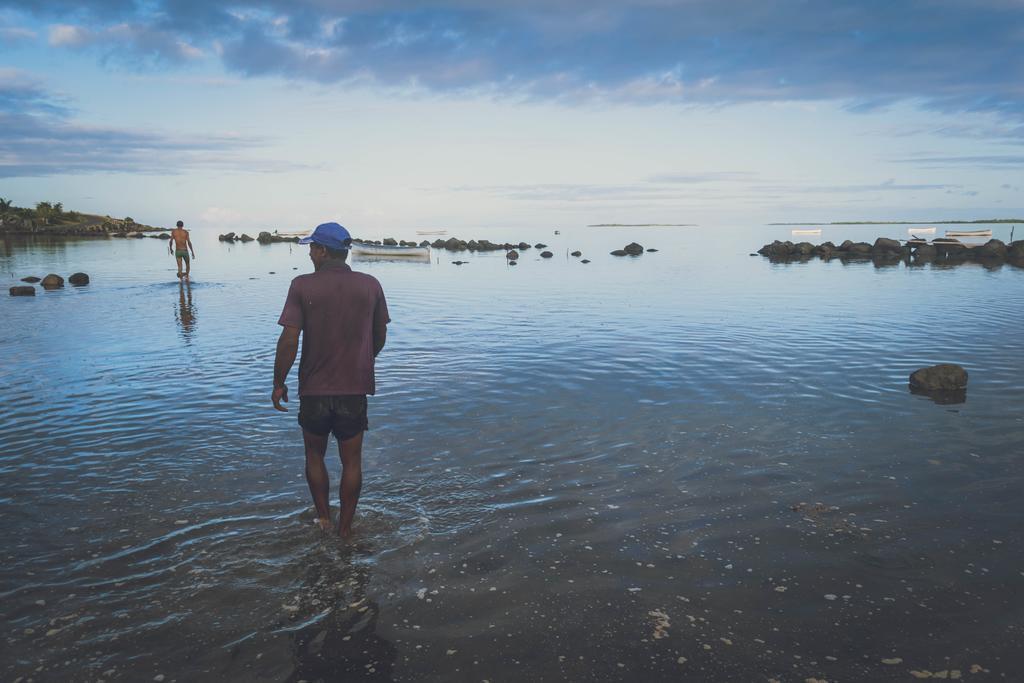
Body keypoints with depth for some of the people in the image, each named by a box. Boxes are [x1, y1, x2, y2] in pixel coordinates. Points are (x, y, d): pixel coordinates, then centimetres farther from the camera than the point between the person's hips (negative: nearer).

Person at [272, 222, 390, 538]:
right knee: (351, 461, 12)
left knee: (315, 455, 21)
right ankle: (345, 528, 21)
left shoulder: (303, 286, -10)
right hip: (356, 387, 1)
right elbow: (380, 337, 7)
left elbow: (289, 340, -14)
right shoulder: (371, 285, -2)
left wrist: (278, 383, -2)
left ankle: (323, 515, 26)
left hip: (314, 388, -1)